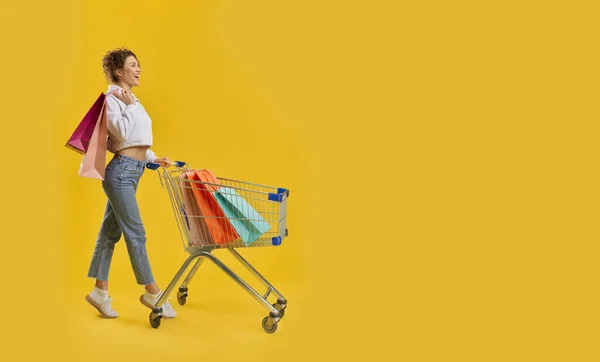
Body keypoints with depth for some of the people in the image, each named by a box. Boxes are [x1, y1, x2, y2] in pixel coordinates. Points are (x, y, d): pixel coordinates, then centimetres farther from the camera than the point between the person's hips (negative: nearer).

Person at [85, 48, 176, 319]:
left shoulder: (131, 99, 19)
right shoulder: (113, 98, -9)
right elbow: (121, 133, -22)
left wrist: (153, 158, 12)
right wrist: (130, 106, -12)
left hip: (132, 172, 9)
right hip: (121, 171, -9)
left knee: (110, 231, 12)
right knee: (135, 233, -4)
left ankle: (100, 291, 18)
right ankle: (152, 293, 2)